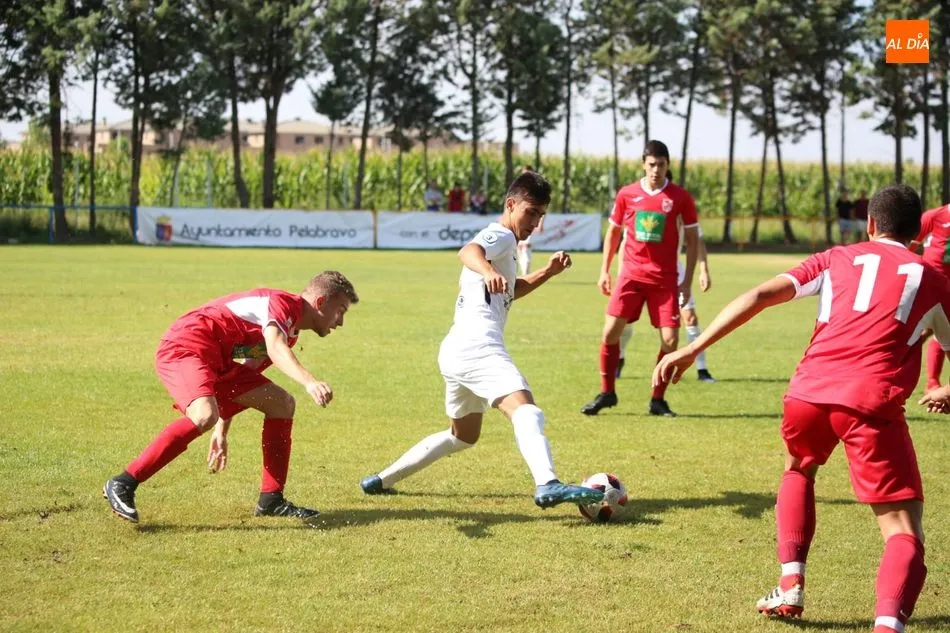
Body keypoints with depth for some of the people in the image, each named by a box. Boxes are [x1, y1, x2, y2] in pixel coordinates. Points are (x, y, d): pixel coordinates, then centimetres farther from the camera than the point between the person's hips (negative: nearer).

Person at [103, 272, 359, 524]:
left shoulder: (290, 329, 21)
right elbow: (275, 349, -33)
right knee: (204, 416, -35)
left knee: (282, 403, 11)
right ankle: (122, 485, -27)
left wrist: (222, 430, 27)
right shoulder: (283, 303, -10)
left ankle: (271, 500, 10)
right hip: (186, 347, -11)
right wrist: (309, 382, -47)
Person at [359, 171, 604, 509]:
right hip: (477, 348, -11)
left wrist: (547, 272, 25)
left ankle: (382, 479, 35)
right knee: (526, 411, -31)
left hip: (456, 351, 11)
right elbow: (468, 251, -26)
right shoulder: (500, 236, -3)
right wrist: (488, 271, -49)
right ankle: (547, 485, -55)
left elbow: (511, 291, 41)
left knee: (464, 435, 29)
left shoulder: (500, 240, 28)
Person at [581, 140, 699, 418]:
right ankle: (606, 393, 9)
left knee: (670, 339, -7)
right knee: (610, 331, -7)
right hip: (631, 273, 1)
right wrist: (605, 271, 10)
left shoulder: (680, 197, -1)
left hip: (665, 278, -1)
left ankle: (658, 399, 7)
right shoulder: (627, 194, 3)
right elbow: (613, 232, 15)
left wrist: (688, 280, -1)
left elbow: (692, 239, 4)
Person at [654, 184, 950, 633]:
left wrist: (691, 350, 8)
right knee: (903, 527, -1)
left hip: (808, 392, 3)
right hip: (872, 403, -2)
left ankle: (790, 587, 24)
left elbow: (757, 297, 10)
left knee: (799, 471, 34)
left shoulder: (838, 259, 21)